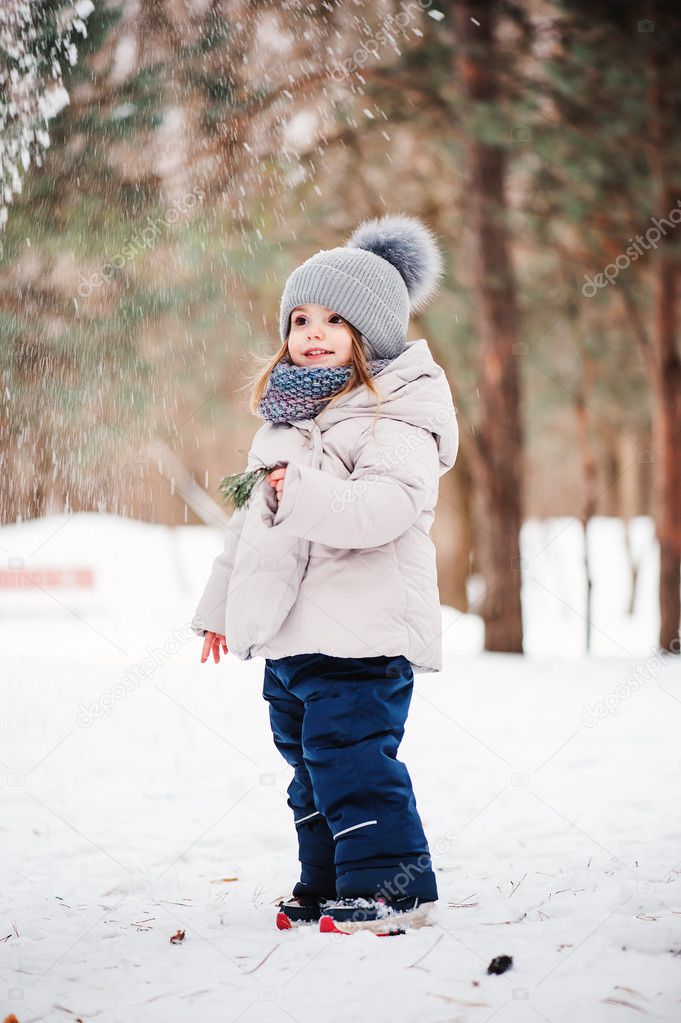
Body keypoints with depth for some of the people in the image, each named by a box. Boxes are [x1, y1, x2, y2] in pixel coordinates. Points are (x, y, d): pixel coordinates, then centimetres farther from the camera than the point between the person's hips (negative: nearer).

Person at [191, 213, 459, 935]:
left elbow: (385, 506, -26)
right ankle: (327, 883, 25)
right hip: (288, 631, 9)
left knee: (350, 755, -12)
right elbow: (251, 517, 27)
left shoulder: (394, 415, -8)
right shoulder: (288, 418, 19)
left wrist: (305, 493, -32)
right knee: (310, 765, 14)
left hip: (359, 633, -9)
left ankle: (390, 882, -4)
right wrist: (218, 602, 29)